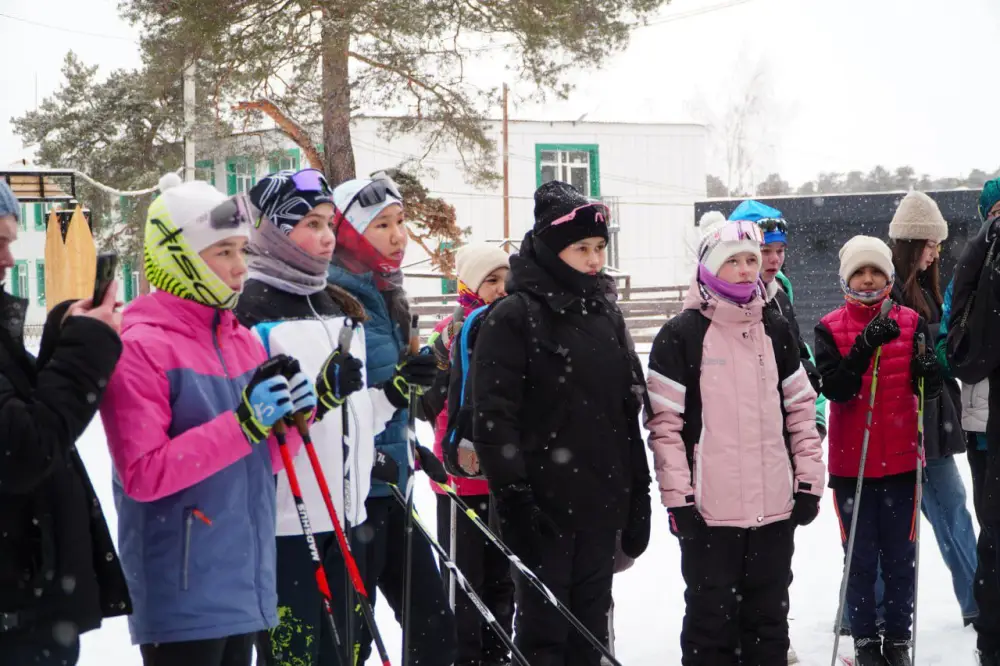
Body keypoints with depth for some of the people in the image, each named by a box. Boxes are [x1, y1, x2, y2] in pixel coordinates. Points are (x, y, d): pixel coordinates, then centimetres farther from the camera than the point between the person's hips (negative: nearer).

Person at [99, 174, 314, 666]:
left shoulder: (244, 341, 10)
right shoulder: (139, 348, -12)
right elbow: (142, 475, -19)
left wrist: (293, 418, -6)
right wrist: (243, 425, -24)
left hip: (245, 585, 8)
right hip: (182, 595, -8)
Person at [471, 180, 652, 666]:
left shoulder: (606, 316, 12)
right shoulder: (514, 317, -8)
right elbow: (493, 417, -14)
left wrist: (638, 498, 13)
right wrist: (514, 498, -19)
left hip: (602, 505, 6)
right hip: (544, 503, -6)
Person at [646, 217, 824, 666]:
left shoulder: (776, 331, 11)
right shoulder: (681, 335, -5)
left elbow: (801, 410, 14)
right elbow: (665, 423, -7)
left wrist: (810, 481, 7)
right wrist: (678, 497, -11)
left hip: (775, 507, 4)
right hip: (709, 510, -4)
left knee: (768, 617, 12)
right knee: (712, 618, 2)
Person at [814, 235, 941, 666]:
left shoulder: (910, 322, 2)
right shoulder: (829, 329, -1)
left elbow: (930, 392, -2)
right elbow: (835, 389, -14)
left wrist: (928, 372, -24)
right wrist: (865, 346, -25)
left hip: (901, 459, 1)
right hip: (851, 462, -1)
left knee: (900, 557, 6)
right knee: (861, 558, 4)